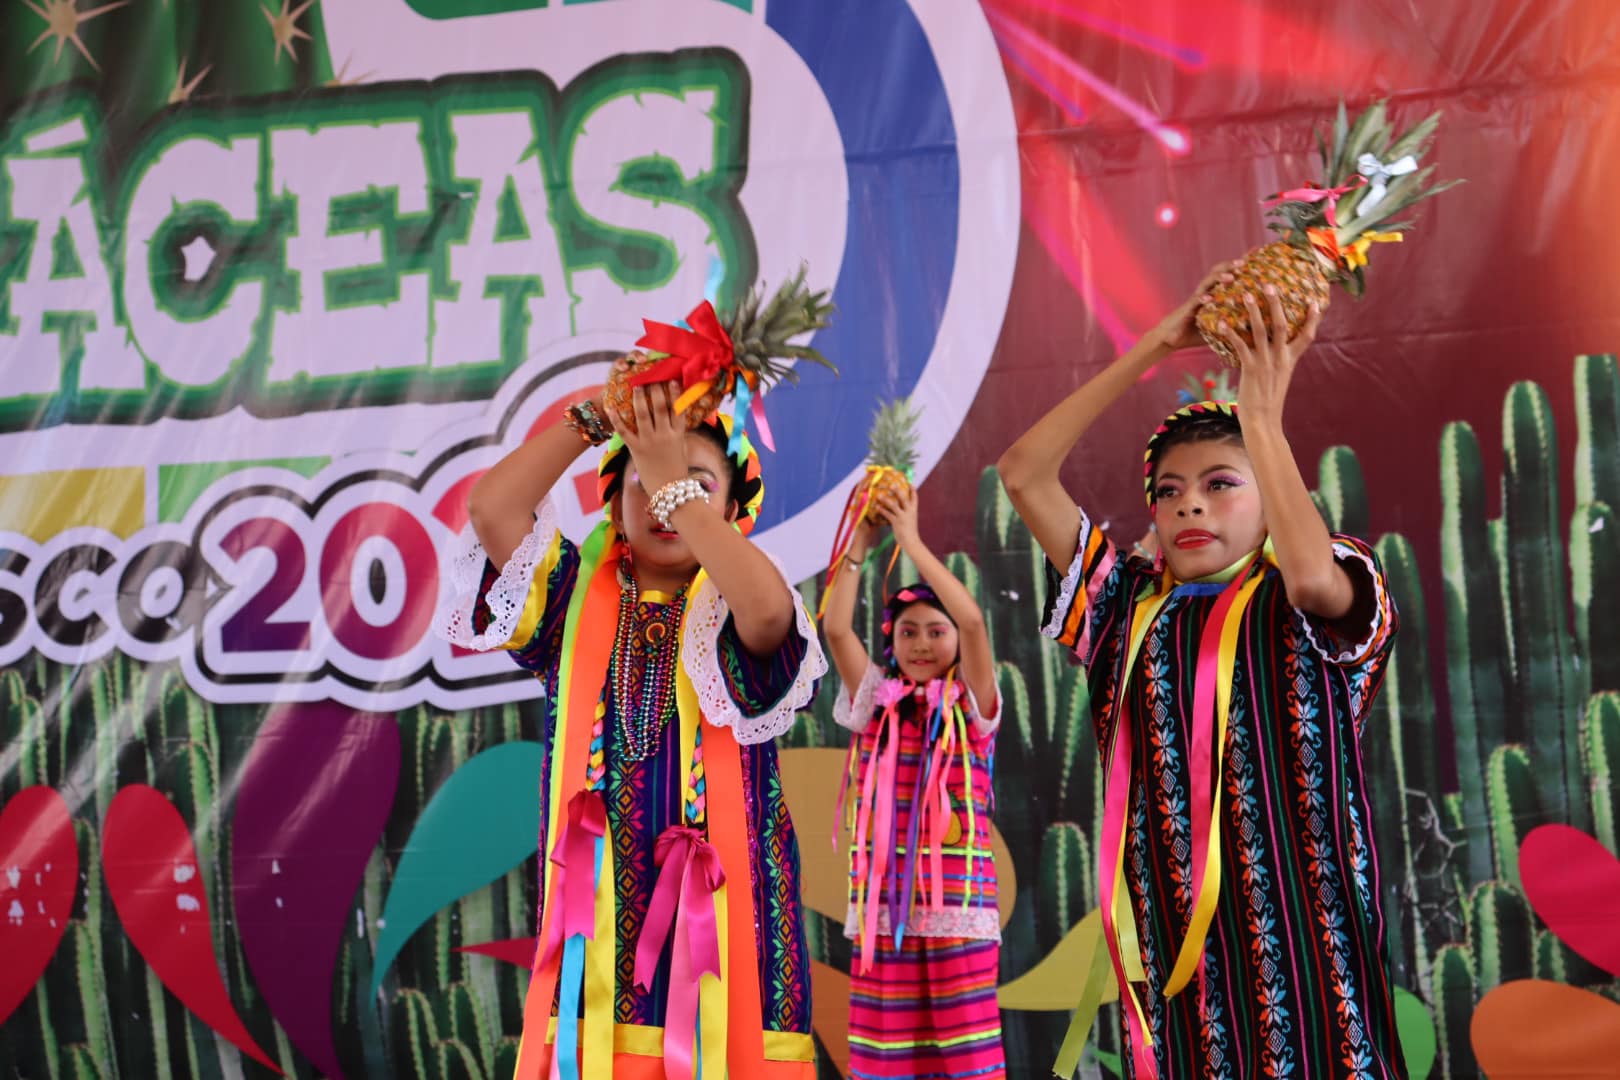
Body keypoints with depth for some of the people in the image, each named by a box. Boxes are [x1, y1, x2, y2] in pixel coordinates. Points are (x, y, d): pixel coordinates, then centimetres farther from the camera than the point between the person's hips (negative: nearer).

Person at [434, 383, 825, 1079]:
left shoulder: (738, 608, 4)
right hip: (598, 909, 2)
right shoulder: (578, 598, 11)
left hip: (719, 904, -1)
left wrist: (675, 482, -15)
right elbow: (489, 508, -3)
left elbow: (770, 609, -22)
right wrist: (595, 415, -2)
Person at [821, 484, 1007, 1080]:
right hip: (882, 906, 2)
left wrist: (910, 539, -9)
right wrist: (860, 543, -2)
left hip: (956, 903, -2)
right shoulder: (878, 704, 10)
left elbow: (973, 621, -12)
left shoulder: (971, 706, 3)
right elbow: (835, 628, -1)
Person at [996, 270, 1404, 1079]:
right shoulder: (1128, 608, 11)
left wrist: (1261, 413, -16)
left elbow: (1311, 570, -25)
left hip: (1295, 928, -3)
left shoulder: (1307, 609, 2)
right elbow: (1023, 473, 5)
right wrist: (1155, 347, 2)